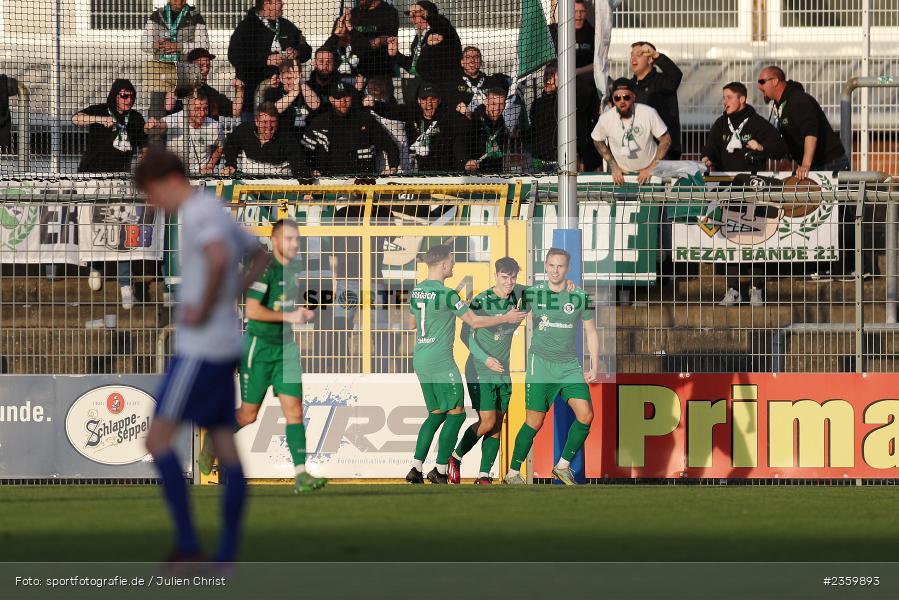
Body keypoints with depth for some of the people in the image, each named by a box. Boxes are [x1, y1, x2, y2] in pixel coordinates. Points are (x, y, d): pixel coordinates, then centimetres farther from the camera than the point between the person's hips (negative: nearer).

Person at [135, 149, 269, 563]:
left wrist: (205, 309, -21)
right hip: (226, 346, 10)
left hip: (201, 349, -10)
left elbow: (218, 258, -33)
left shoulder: (198, 214, -13)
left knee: (158, 438, -9)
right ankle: (227, 557, 7)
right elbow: (259, 256, 31)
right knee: (226, 450, 7)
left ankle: (186, 544, -13)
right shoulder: (216, 213, 17)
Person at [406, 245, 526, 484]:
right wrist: (506, 319, 2)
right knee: (456, 413, 1)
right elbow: (474, 321, -10)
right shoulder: (447, 294, -15)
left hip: (420, 360, 8)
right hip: (441, 361, -8)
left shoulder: (416, 291, 9)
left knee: (436, 413, 14)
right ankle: (440, 470, -3)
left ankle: (416, 468, 5)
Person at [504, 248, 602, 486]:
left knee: (585, 415, -10)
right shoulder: (533, 294, -3)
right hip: (541, 362, -2)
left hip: (570, 364, 2)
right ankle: (513, 473, 7)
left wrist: (594, 368, 6)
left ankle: (563, 466, 7)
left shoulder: (580, 297, 0)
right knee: (535, 421, -7)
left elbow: (591, 333, 10)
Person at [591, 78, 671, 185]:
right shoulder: (605, 119, -13)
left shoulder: (649, 113, -18)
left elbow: (666, 140, -9)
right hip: (622, 175, 1)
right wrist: (614, 167, 1)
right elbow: (598, 141, 7)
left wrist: (651, 168, -11)